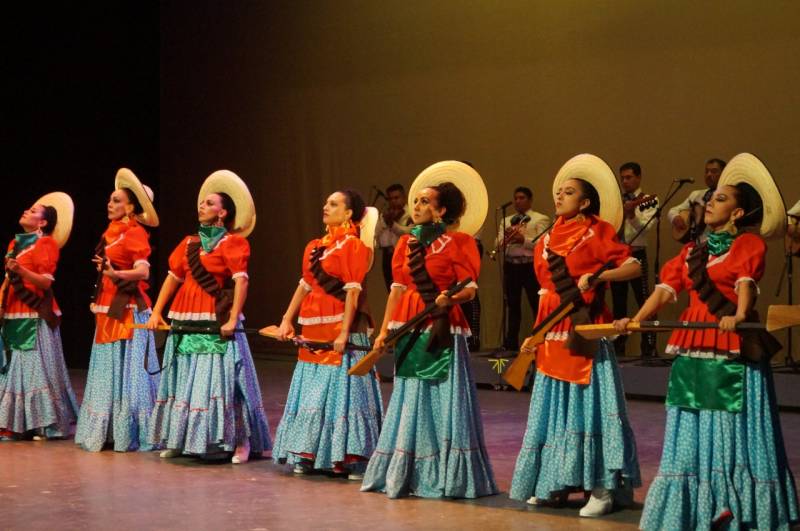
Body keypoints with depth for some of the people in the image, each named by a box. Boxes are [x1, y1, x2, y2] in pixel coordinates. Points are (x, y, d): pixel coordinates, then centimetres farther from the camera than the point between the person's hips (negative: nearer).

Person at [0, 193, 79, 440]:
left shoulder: (46, 244, -5)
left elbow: (46, 281, -14)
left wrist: (21, 270, -28)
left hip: (36, 316, -8)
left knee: (38, 366, -7)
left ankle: (45, 423, -4)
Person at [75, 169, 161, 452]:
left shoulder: (135, 233, -10)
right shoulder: (112, 232, 15)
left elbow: (143, 271, -22)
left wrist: (114, 273, -37)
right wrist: (98, 302, 19)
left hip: (128, 311, -9)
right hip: (108, 311, 9)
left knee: (127, 370, -6)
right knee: (108, 370, 11)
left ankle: (129, 434, -1)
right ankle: (108, 430, 17)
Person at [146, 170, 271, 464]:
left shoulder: (233, 242, -4)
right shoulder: (189, 243, 15)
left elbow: (241, 281, -13)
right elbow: (173, 277, 15)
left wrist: (233, 319, -21)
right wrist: (156, 312, 9)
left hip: (216, 324, -6)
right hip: (186, 325, 6)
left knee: (223, 380, -7)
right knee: (184, 381, 11)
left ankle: (241, 441, 0)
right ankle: (180, 439, 20)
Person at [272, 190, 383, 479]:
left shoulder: (353, 245, -8)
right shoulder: (316, 246, 13)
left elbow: (353, 292, -14)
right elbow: (305, 284, 16)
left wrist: (344, 333, -19)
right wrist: (287, 320, 10)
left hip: (340, 328, -8)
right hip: (314, 330, 8)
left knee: (339, 389, -4)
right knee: (312, 394, 11)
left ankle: (344, 457, 1)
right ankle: (309, 454, 19)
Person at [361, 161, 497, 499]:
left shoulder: (459, 241, -5)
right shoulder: (407, 242, 12)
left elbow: (469, 288, -11)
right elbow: (398, 288, 13)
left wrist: (449, 298, -31)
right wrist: (384, 330, 9)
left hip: (443, 330, -6)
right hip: (409, 330, 6)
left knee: (443, 401, -4)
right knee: (411, 401, 12)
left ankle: (445, 477, 3)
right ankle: (404, 473, 20)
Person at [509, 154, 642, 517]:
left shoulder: (597, 233, -5)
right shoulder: (550, 239, 13)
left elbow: (634, 267, -13)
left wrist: (596, 276, -26)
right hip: (554, 332, 7)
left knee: (589, 402, -6)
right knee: (556, 406, 11)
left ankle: (602, 489, -2)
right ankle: (557, 483, 20)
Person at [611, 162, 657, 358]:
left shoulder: (649, 202, -1)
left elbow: (645, 228, -15)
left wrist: (631, 213, -29)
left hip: (636, 254, -5)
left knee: (644, 301, -7)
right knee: (618, 303, 9)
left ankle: (649, 348, -7)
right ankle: (618, 347, 16)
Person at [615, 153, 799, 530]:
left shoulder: (748, 244, 1)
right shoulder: (693, 251, 16)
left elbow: (746, 283, -16)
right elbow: (665, 289, 8)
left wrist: (739, 315, -35)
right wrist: (636, 319, -7)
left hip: (734, 347, -6)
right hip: (693, 348, 6)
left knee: (735, 426, -4)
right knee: (693, 428, 8)